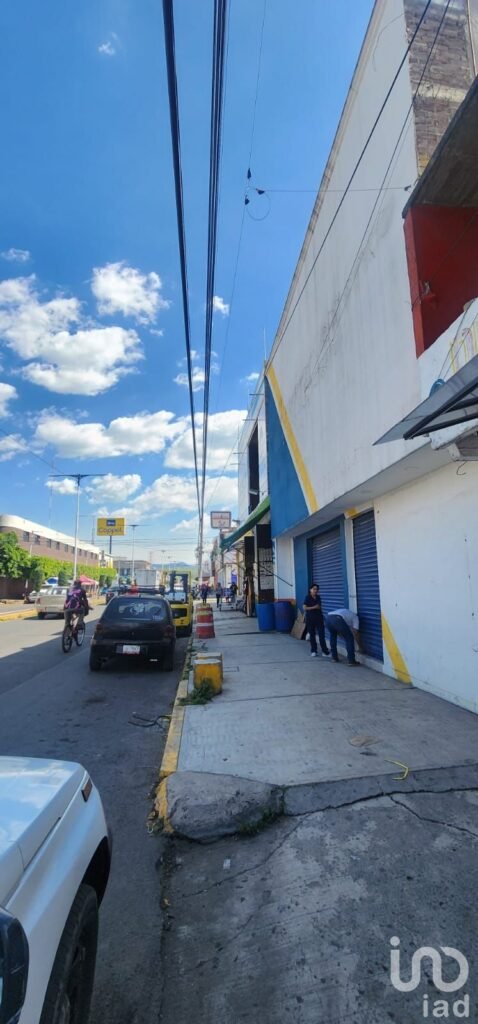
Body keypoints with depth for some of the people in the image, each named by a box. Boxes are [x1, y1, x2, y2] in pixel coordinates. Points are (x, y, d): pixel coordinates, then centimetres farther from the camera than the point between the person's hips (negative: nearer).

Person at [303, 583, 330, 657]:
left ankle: (325, 650, 2)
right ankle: (313, 651, 12)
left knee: (322, 634, -3)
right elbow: (304, 608, -11)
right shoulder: (307, 597, -6)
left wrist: (319, 607, 3)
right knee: (312, 635, 3)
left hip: (319, 617, 4)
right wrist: (313, 607, -16)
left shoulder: (318, 597, 10)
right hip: (310, 618, -4)